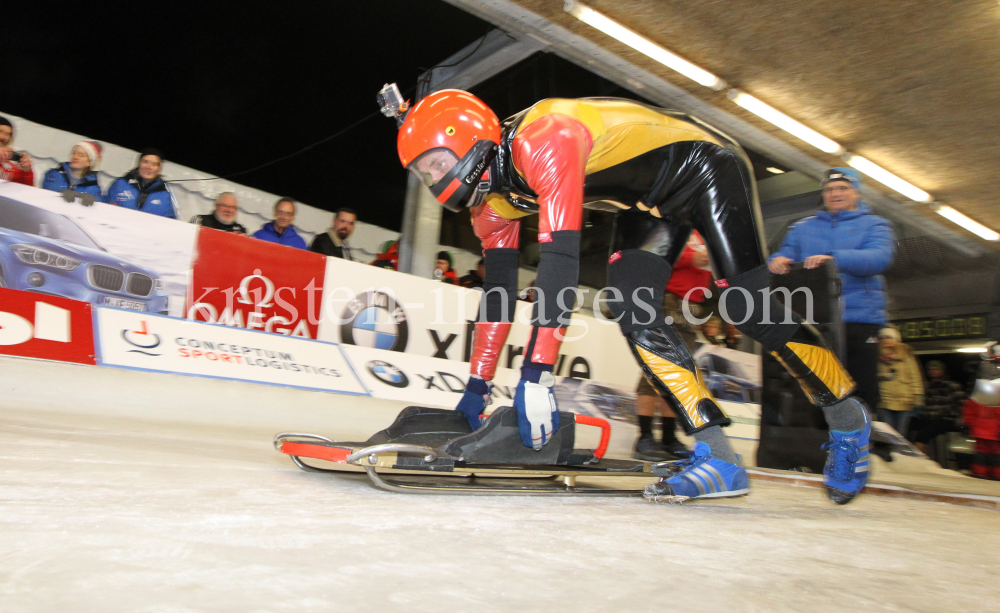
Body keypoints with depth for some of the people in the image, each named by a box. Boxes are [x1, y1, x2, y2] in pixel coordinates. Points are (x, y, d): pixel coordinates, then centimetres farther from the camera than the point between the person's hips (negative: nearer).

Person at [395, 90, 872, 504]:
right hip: (654, 199, 8)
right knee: (630, 309, -10)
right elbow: (497, 290, -1)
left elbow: (560, 263, -40)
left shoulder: (539, 141, -32)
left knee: (747, 308, -14)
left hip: (705, 165, -8)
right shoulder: (493, 198, -3)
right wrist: (477, 386, -2)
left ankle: (848, 420, 11)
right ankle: (718, 460, -8)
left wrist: (536, 377, -40)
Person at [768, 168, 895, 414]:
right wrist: (777, 260, -17)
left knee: (860, 394, -4)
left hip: (858, 321, -2)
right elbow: (786, 253, 10)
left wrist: (835, 259, -26)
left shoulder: (874, 225, 13)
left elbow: (879, 257, -8)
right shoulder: (802, 227, 22)